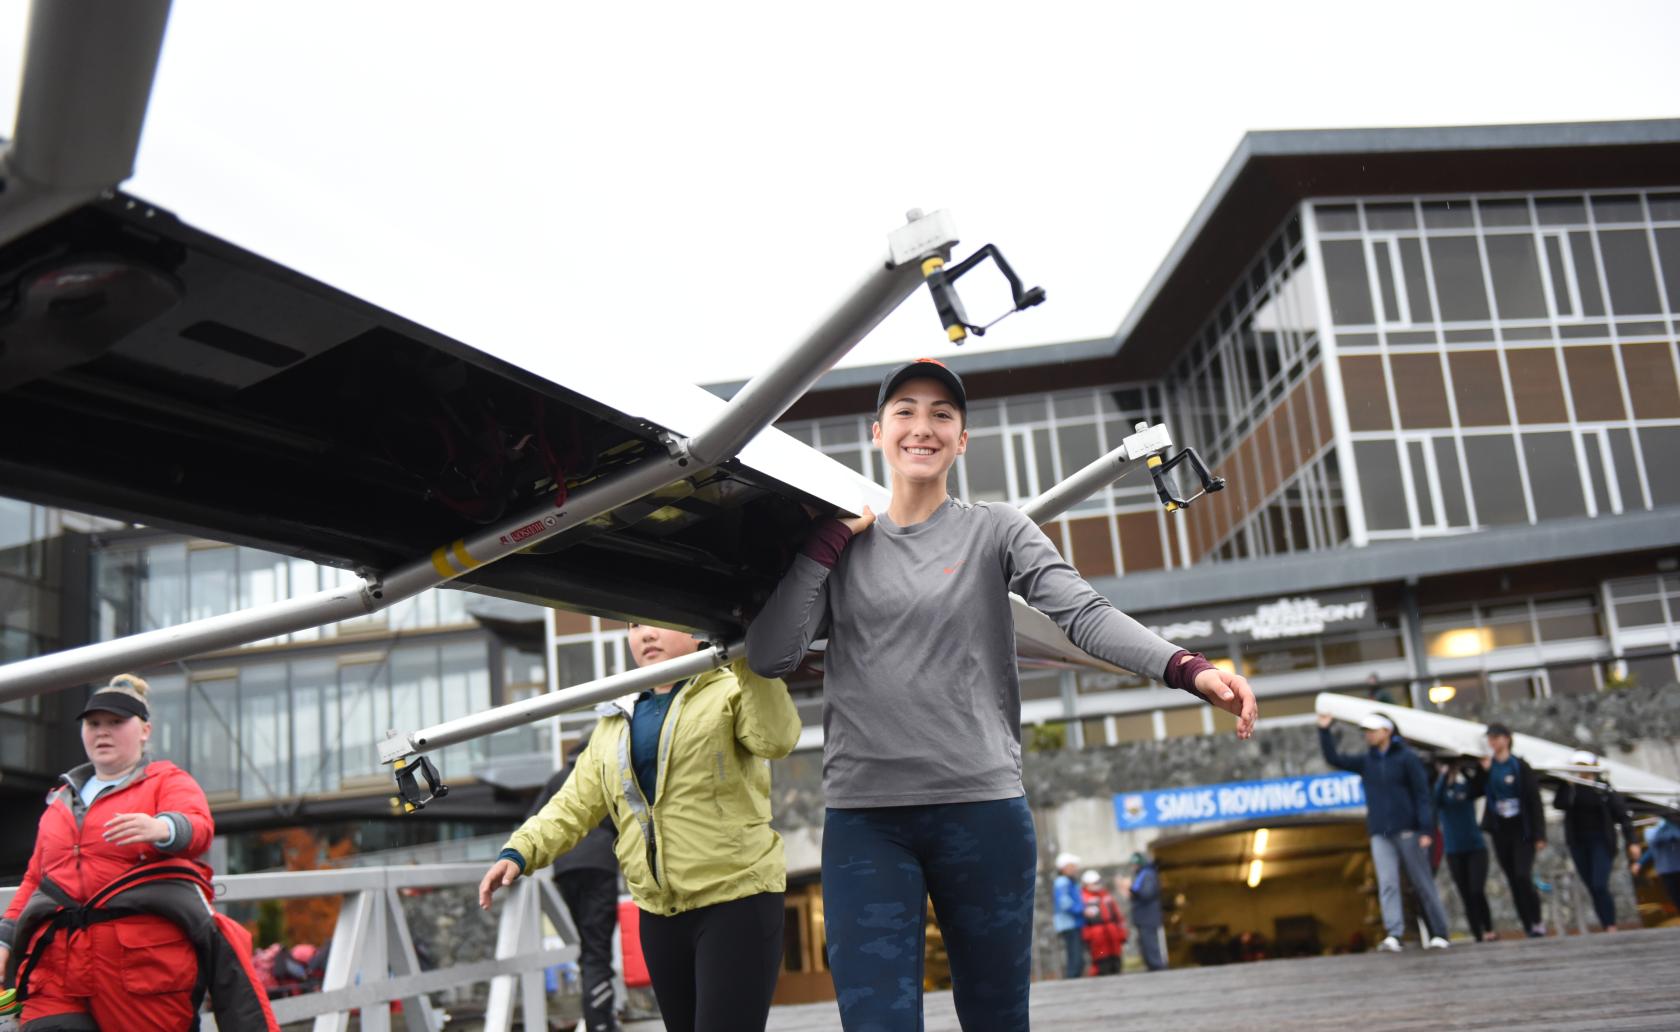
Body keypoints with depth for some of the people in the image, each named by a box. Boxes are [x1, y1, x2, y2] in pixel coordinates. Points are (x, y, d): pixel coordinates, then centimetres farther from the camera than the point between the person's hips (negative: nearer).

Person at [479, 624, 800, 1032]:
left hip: (737, 898, -6)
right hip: (659, 912, 6)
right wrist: (519, 851, -2)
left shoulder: (730, 692, -1)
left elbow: (775, 738, -21)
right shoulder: (615, 724, 17)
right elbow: (576, 803, 13)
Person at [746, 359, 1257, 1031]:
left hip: (983, 807, 0)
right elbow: (770, 657, 1)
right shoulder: (842, 546, 11)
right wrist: (828, 539, -2)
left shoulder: (996, 531, 8)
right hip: (863, 817, 1)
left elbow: (1084, 614, -7)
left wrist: (1187, 669, -24)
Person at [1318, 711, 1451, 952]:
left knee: (1422, 883, 2)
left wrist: (1426, 830, -13)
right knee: (1387, 884, -6)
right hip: (1380, 833, 4)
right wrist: (1325, 731, -1)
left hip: (1407, 831, -4)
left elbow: (1422, 795, -6)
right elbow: (1334, 759, 12)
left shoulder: (1407, 758, -3)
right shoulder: (1366, 761, 12)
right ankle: (1393, 935, -12)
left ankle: (1438, 934, 8)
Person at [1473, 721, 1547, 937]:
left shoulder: (1520, 766, -5)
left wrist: (1539, 834, -11)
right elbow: (1476, 791, -1)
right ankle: (1529, 927, 10)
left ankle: (1537, 922, -2)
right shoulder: (1487, 767, 8)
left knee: (1522, 876, -15)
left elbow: (1535, 801, -6)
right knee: (1513, 881, 5)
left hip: (1521, 830, -4)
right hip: (1500, 831, 4)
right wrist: (1483, 771, -13)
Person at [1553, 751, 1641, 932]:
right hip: (1578, 843, 4)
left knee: (1600, 886, -15)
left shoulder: (1604, 787, -5)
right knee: (1592, 888, 6)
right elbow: (1559, 804, -16)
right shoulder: (1570, 788, 4)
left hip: (1601, 842, -4)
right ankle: (1606, 929, 14)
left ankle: (1611, 927, -8)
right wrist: (1569, 784, -18)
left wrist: (1632, 842, -9)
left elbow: (1623, 815, -4)